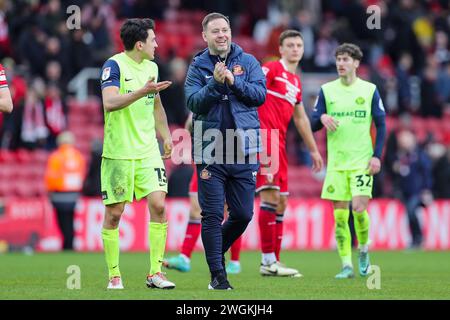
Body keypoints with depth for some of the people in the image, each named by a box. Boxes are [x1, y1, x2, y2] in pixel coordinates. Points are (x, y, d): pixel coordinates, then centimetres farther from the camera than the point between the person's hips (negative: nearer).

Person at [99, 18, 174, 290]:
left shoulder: (152, 67, 12)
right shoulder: (114, 65, -10)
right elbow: (110, 102, -24)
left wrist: (166, 136, 23)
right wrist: (142, 91, -32)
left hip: (148, 151, 5)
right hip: (118, 153, -5)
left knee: (158, 205, -7)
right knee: (114, 213, -1)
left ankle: (155, 273, 0)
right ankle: (114, 275, 11)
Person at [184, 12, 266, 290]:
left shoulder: (248, 61, 6)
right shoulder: (198, 66, 4)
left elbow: (260, 94, -5)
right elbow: (193, 102, -7)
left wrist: (233, 81, -17)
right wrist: (215, 83, -21)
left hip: (244, 151, 2)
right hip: (211, 152, -1)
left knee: (243, 215, 6)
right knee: (213, 215, -2)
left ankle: (217, 250, 32)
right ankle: (218, 275, 6)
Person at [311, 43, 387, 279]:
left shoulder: (370, 90, 3)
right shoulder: (326, 90, 6)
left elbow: (381, 125, 5)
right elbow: (313, 125, 7)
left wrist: (377, 156, -5)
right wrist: (322, 118, -16)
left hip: (362, 161, -2)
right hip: (336, 162, 2)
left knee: (359, 208, -14)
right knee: (339, 215, -3)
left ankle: (364, 250, 12)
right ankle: (347, 265, 3)